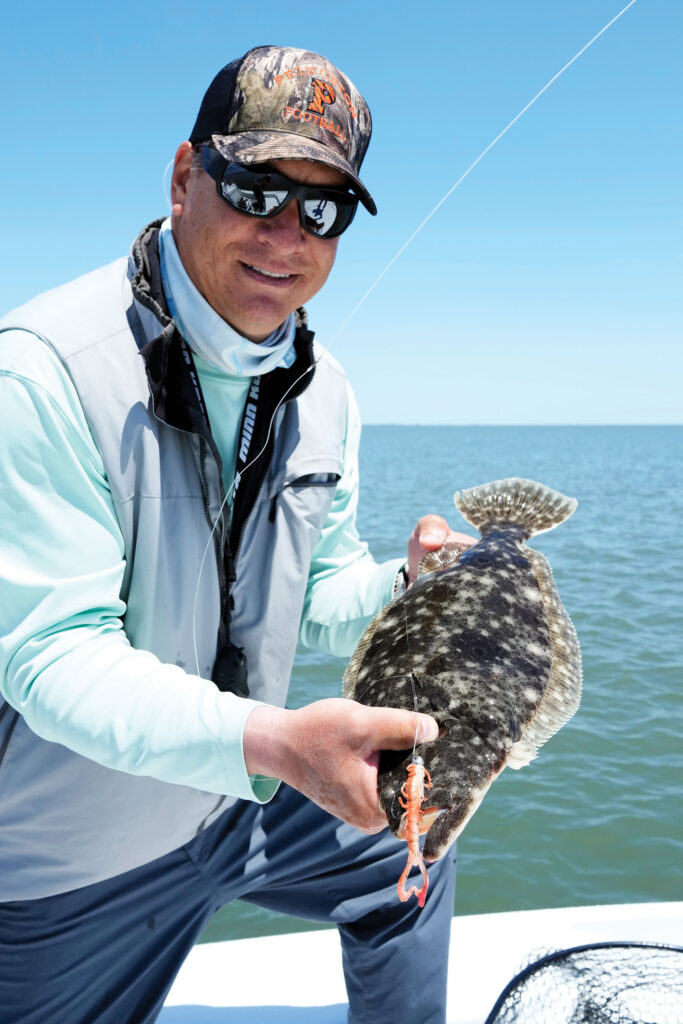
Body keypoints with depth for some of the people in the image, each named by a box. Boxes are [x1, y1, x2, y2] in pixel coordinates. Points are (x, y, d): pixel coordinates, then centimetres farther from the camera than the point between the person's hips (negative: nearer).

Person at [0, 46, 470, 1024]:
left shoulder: (322, 392, -3)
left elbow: (318, 593, 4)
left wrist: (405, 585, -18)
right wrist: (270, 742, -43)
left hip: (241, 802, 7)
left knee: (408, 854, 22)